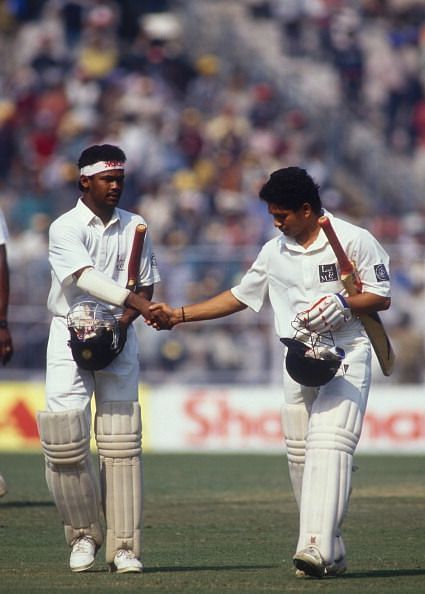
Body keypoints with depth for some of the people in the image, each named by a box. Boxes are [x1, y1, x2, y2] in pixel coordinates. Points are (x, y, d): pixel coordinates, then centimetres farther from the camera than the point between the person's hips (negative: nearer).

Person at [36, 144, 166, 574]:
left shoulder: (134, 227, 8)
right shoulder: (65, 228, -7)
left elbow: (146, 285, 12)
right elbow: (87, 277, -22)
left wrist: (125, 319, -9)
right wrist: (142, 305, -34)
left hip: (118, 336, 3)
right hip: (71, 335, -3)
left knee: (121, 442, -4)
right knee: (64, 437, -11)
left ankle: (124, 547, -4)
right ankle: (83, 534, 8)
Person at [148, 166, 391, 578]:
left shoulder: (354, 240, -4)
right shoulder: (275, 251, 14)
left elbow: (381, 297, -3)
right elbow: (239, 297, 20)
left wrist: (343, 304, -21)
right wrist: (178, 315, 15)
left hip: (345, 359, -6)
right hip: (299, 361, 6)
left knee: (328, 444, -20)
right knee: (299, 454, 2)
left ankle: (316, 549, -32)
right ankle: (331, 552, 8)